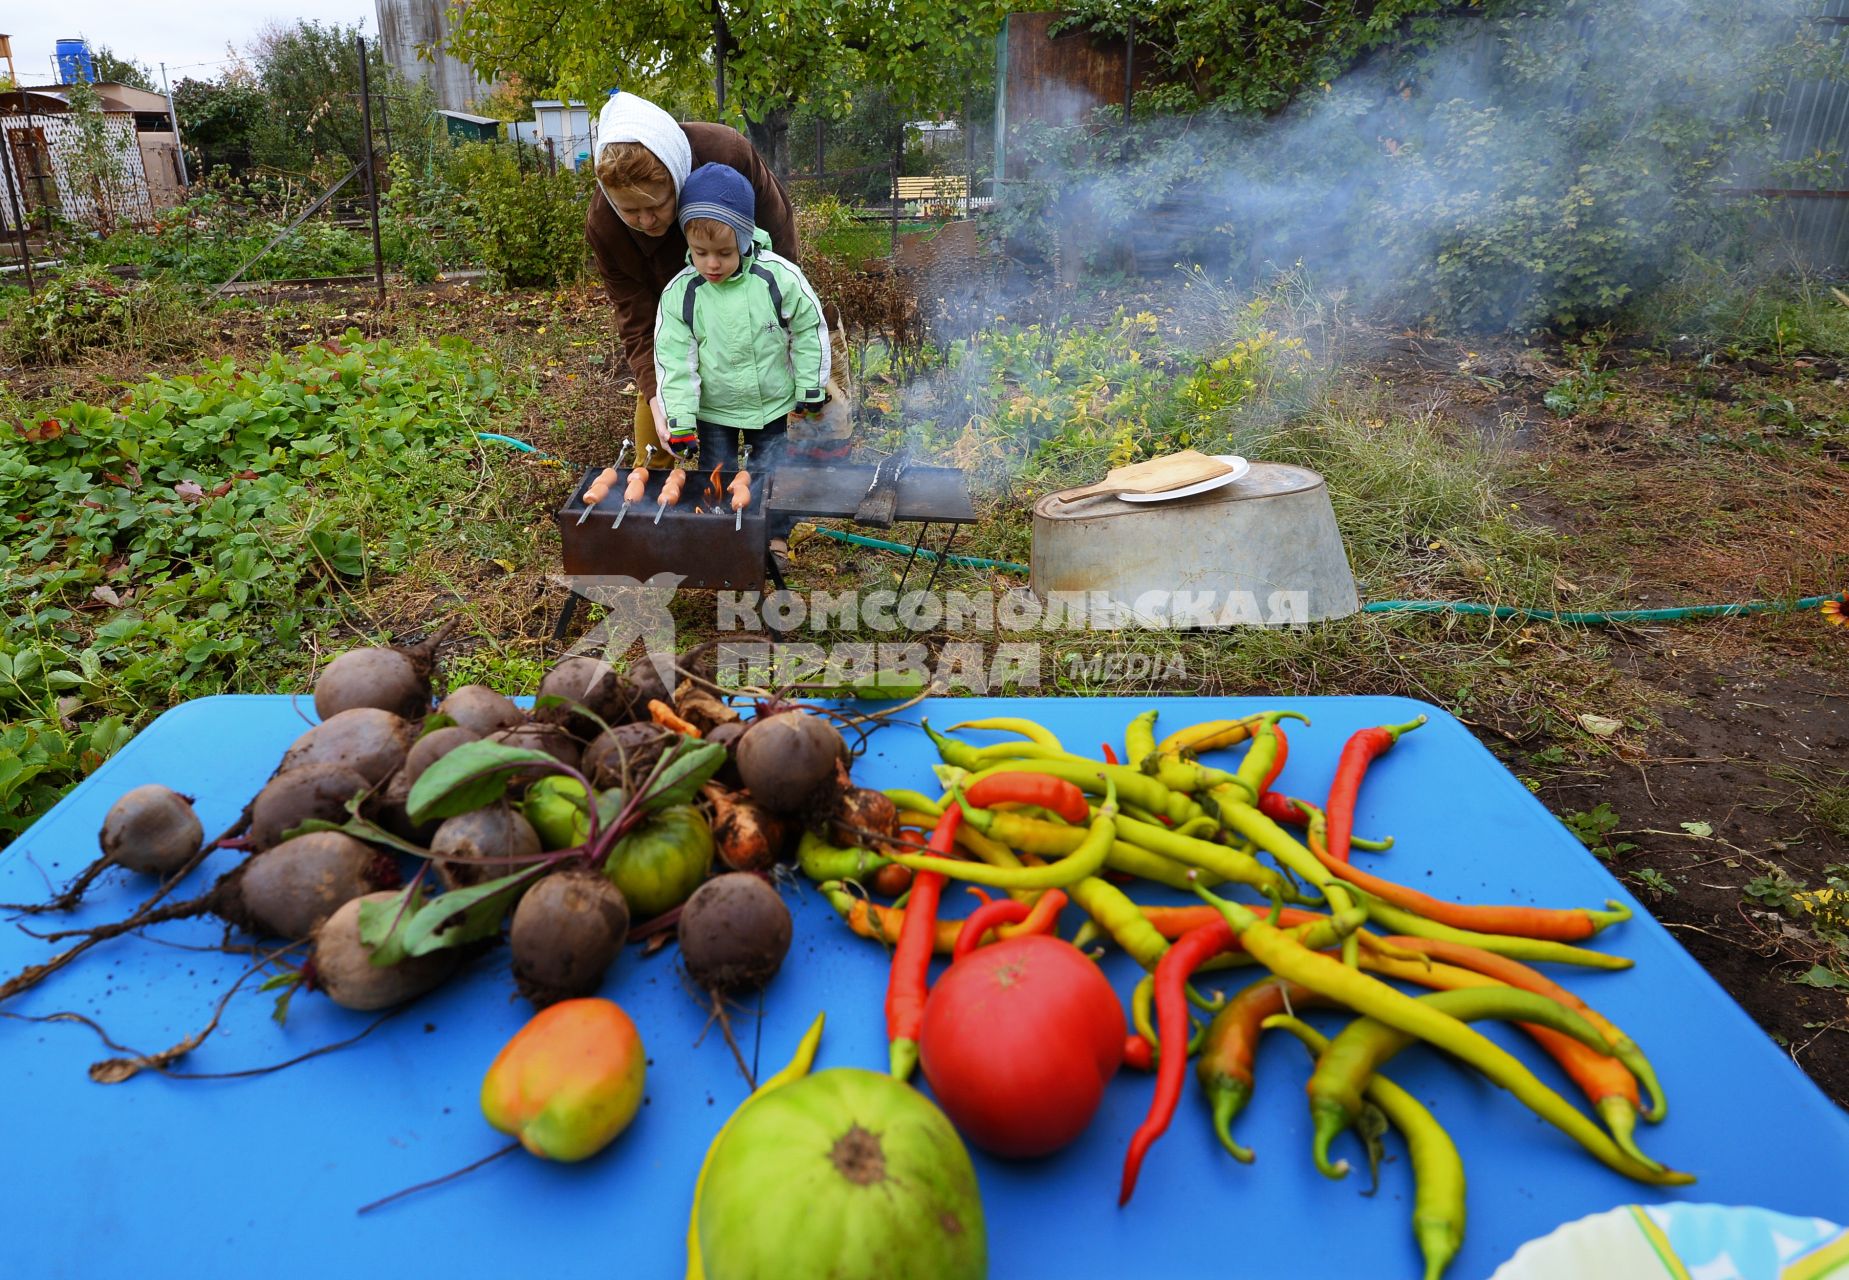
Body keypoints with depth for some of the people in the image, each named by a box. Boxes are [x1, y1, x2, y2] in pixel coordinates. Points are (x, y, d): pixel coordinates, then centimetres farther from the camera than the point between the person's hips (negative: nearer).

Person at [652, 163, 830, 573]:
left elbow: (809, 332, -6)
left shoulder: (780, 277, -19)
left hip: (774, 404, 0)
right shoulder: (680, 294, -16)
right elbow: (674, 360, -11)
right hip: (712, 412, 1)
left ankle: (775, 537, 32)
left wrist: (811, 393, -3)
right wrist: (680, 422, -13)